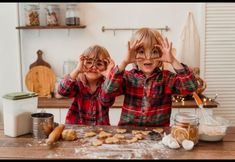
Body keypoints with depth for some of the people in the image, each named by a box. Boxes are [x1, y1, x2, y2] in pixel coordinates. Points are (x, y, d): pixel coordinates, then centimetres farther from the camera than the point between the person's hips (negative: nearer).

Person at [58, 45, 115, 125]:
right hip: (75, 127, -1)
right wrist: (77, 70, -31)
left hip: (100, 128, 1)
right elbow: (62, 91, -22)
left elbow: (107, 102, -24)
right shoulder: (78, 83, -3)